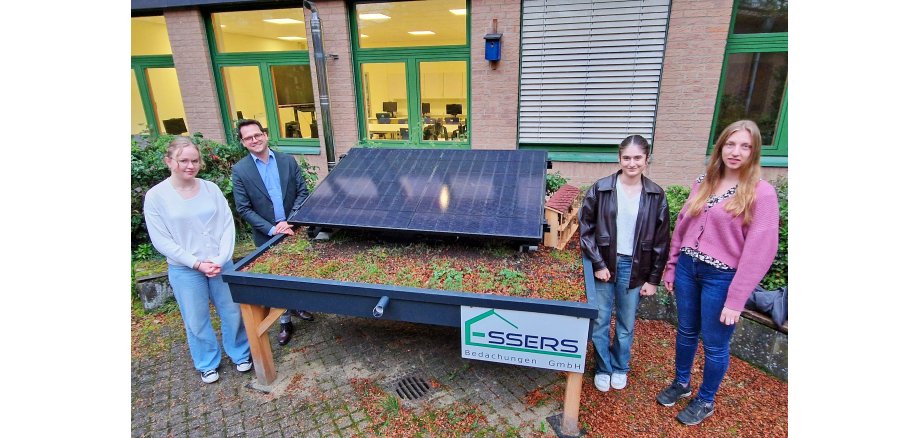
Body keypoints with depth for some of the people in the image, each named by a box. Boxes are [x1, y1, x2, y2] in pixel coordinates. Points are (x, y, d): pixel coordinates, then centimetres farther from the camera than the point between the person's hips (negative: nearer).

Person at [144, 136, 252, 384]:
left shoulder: (211, 189, -1)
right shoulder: (155, 196, -7)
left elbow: (228, 226, -1)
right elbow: (161, 240, -8)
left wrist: (221, 259, -12)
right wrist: (197, 263, -14)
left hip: (221, 264, 2)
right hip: (185, 270, -2)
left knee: (233, 312, 10)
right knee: (197, 321, 11)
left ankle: (240, 354, 34)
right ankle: (207, 364, 34)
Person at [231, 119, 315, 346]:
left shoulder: (288, 161, -2)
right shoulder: (240, 170, -7)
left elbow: (302, 191, -2)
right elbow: (244, 209, -8)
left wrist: (290, 221, -14)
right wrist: (272, 229, -18)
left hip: (294, 228, 2)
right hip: (267, 235, -2)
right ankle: (285, 321, 25)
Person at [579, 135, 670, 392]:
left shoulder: (656, 196, -2)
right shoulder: (601, 189, -7)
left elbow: (661, 241, 2)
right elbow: (585, 228, -4)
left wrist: (653, 279, 1)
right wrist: (597, 264, -9)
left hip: (635, 268, 1)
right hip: (604, 265, -1)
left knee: (627, 323, 14)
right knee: (599, 321, 7)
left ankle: (620, 368, 37)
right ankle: (603, 369, 29)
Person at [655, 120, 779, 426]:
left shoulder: (761, 193, -10)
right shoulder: (703, 182, 5)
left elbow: (759, 251, -13)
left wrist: (736, 299, -14)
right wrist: (671, 268, 9)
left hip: (721, 277, -4)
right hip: (687, 268, 5)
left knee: (714, 343, 11)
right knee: (686, 332, 19)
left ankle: (706, 400, 34)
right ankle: (680, 383, 41)